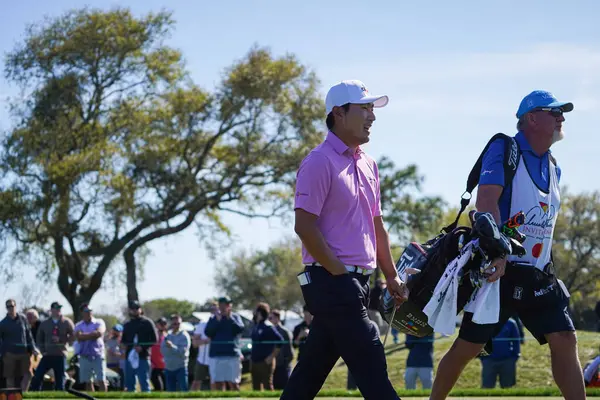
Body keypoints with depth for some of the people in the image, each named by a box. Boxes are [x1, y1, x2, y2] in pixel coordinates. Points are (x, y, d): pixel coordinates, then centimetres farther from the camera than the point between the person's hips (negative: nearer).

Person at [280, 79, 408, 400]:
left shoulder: (367, 165, 17)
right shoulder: (319, 162, -10)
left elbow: (376, 225, 24)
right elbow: (304, 226, -16)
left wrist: (391, 276, 20)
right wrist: (340, 274, -16)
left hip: (357, 283, 9)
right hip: (331, 282, -9)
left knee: (312, 369, 11)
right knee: (371, 369, -12)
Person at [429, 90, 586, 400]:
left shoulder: (552, 167, 13)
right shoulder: (506, 149, -10)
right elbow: (486, 200, -23)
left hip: (538, 275, 7)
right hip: (499, 270, -6)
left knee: (565, 341, -4)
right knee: (468, 346, -1)